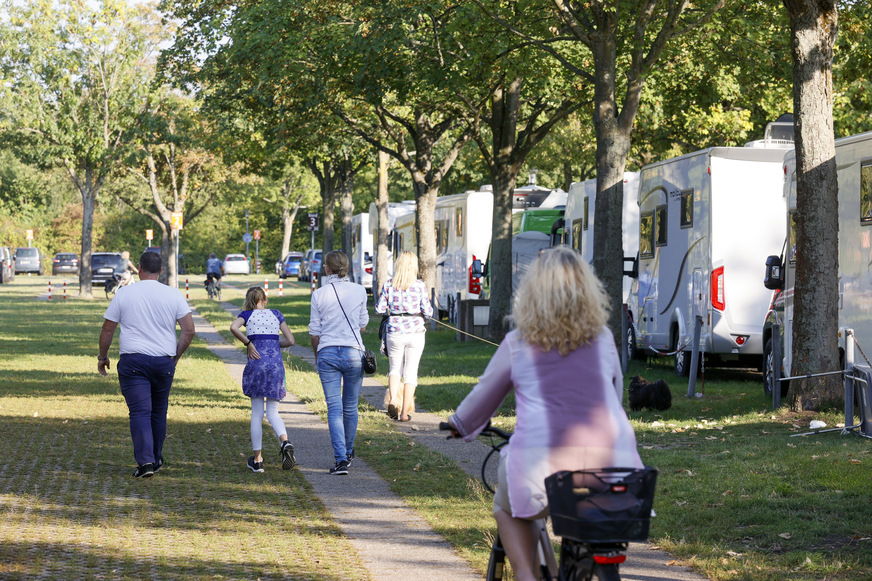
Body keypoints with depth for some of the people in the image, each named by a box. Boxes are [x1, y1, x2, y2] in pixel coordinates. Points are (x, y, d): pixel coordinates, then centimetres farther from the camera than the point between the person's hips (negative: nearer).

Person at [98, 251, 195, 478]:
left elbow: (107, 330, 4)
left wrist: (103, 356, 18)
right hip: (164, 361, 2)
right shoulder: (173, 295, 2)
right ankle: (156, 459, 26)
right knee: (158, 412, 16)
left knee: (140, 412, -5)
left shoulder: (124, 293, 0)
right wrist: (176, 355, 13)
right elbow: (189, 330, -1)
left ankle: (145, 461, -18)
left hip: (132, 361, -2)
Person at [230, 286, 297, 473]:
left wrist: (249, 344, -2)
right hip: (276, 364, 1)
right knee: (272, 412, 6)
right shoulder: (276, 314, 14)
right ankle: (285, 442, -23)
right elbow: (290, 340, 10)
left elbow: (233, 327, -13)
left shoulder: (247, 314, 8)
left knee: (257, 413, 5)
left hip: (256, 362, -1)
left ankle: (257, 460, 8)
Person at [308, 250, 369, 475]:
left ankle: (341, 459, -14)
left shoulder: (319, 294, -2)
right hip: (353, 352, 1)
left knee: (334, 408, -2)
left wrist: (316, 355, 18)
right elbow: (363, 325, 10)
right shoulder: (359, 291, 0)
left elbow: (314, 331, 3)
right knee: (350, 407, 15)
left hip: (327, 353, -1)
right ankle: (348, 452, 32)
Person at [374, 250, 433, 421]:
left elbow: (379, 308, -2)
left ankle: (392, 399, -8)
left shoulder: (389, 285, -2)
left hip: (395, 332, 1)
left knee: (395, 368, 17)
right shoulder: (420, 286, -6)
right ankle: (405, 412, 6)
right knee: (411, 371, 7)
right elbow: (428, 312, -7)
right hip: (415, 332, -1)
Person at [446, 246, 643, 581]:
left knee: (507, 510, 28)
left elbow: (484, 396, 19)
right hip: (611, 457, 2)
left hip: (543, 462, -2)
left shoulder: (518, 343, 7)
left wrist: (460, 425, 39)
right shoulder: (603, 339, 12)